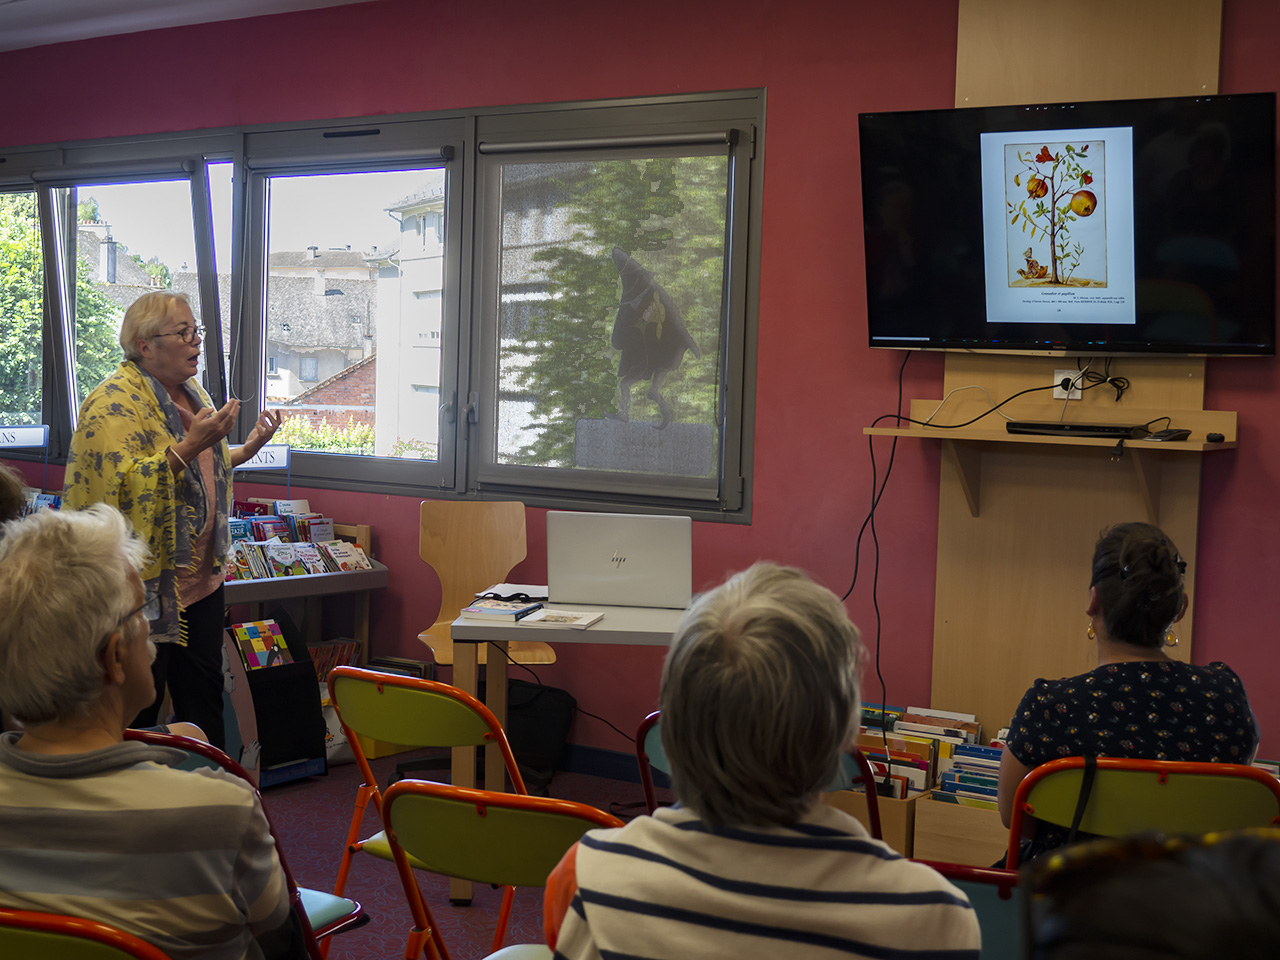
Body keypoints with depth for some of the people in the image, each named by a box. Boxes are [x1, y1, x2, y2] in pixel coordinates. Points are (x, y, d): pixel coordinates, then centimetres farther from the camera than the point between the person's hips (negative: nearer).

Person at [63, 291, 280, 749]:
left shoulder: (191, 392, 13)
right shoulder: (114, 403, -14)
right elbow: (123, 485, -27)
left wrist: (248, 448, 10)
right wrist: (192, 444, -29)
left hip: (201, 576, 8)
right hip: (147, 583, -8)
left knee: (204, 692, 14)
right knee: (139, 705, 3)